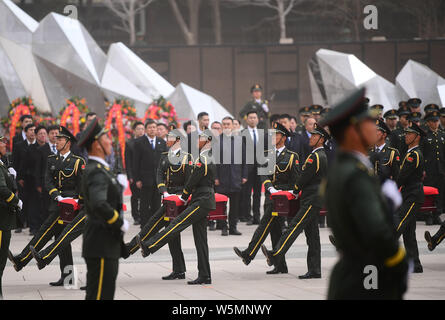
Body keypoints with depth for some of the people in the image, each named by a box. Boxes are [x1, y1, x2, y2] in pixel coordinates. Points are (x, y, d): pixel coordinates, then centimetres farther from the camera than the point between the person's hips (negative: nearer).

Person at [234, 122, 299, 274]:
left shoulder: (291, 157, 1)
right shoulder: (266, 155, 14)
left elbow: (296, 180, 0)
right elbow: (263, 175, 2)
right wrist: (270, 188, -15)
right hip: (270, 196, 6)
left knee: (265, 224, -16)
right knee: (275, 230, 6)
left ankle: (248, 254, -23)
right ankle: (281, 265, 10)